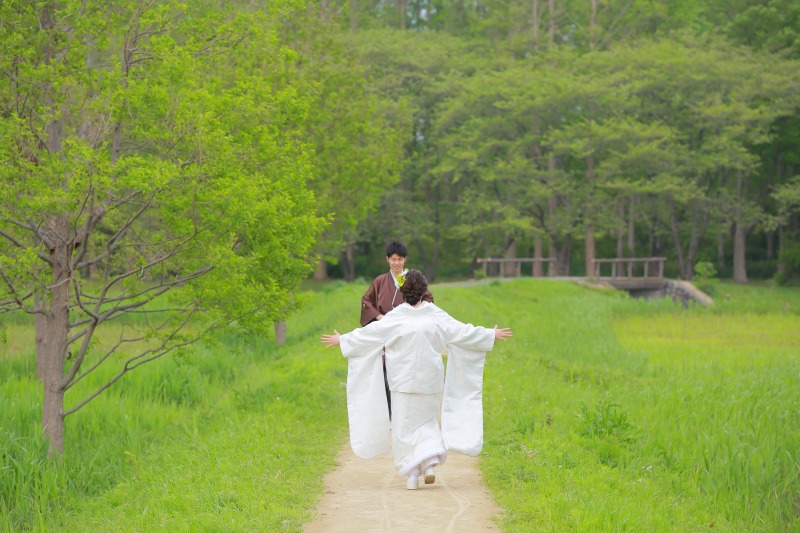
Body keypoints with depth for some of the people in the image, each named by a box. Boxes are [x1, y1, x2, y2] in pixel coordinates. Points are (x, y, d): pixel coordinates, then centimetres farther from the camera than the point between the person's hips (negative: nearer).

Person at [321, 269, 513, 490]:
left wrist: (341, 340, 11)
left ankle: (412, 474, 5)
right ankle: (430, 462, -2)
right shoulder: (435, 315, -4)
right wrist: (491, 335, 16)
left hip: (403, 381, -2)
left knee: (404, 426, 7)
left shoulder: (396, 317, -8)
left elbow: (368, 333, -2)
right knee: (426, 421, 18)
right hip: (429, 381, 2)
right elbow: (462, 331, 3)